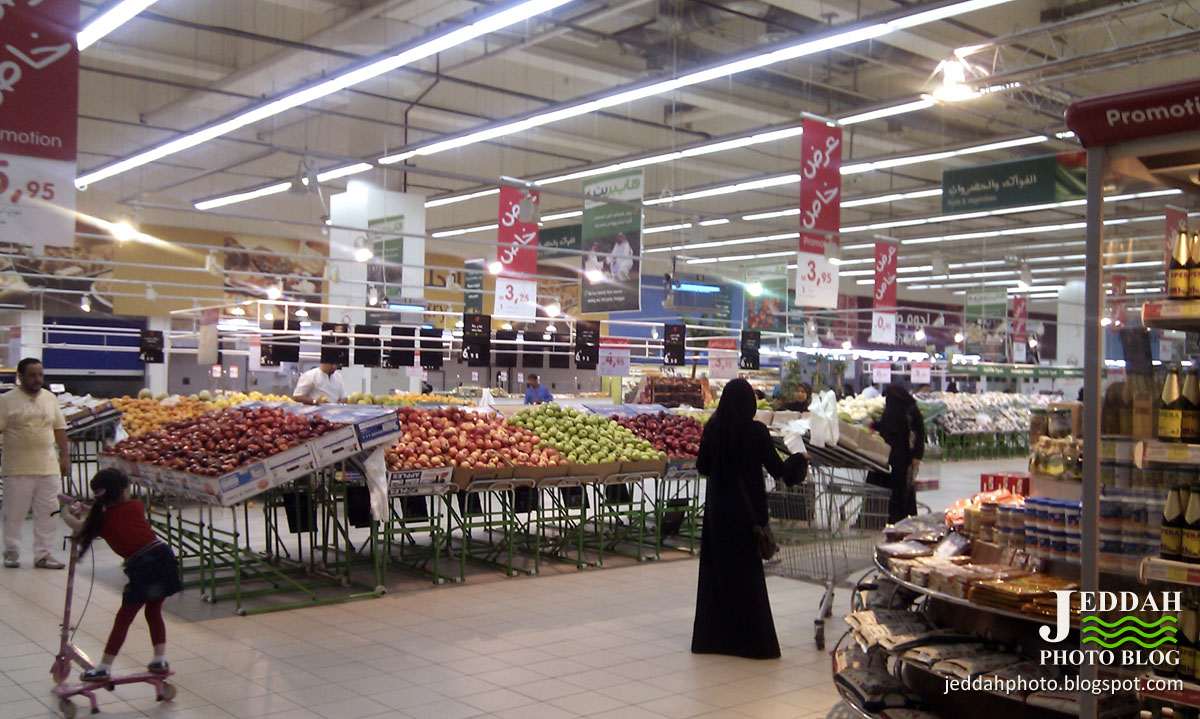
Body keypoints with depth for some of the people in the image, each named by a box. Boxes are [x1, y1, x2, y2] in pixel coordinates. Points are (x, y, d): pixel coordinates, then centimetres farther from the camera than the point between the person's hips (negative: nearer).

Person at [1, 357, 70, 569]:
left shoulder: (50, 398, 11)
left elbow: (60, 428, 14)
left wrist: (65, 455, 10)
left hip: (48, 466, 4)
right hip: (17, 468, -4)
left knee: (47, 512, 4)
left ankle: (42, 554, 12)